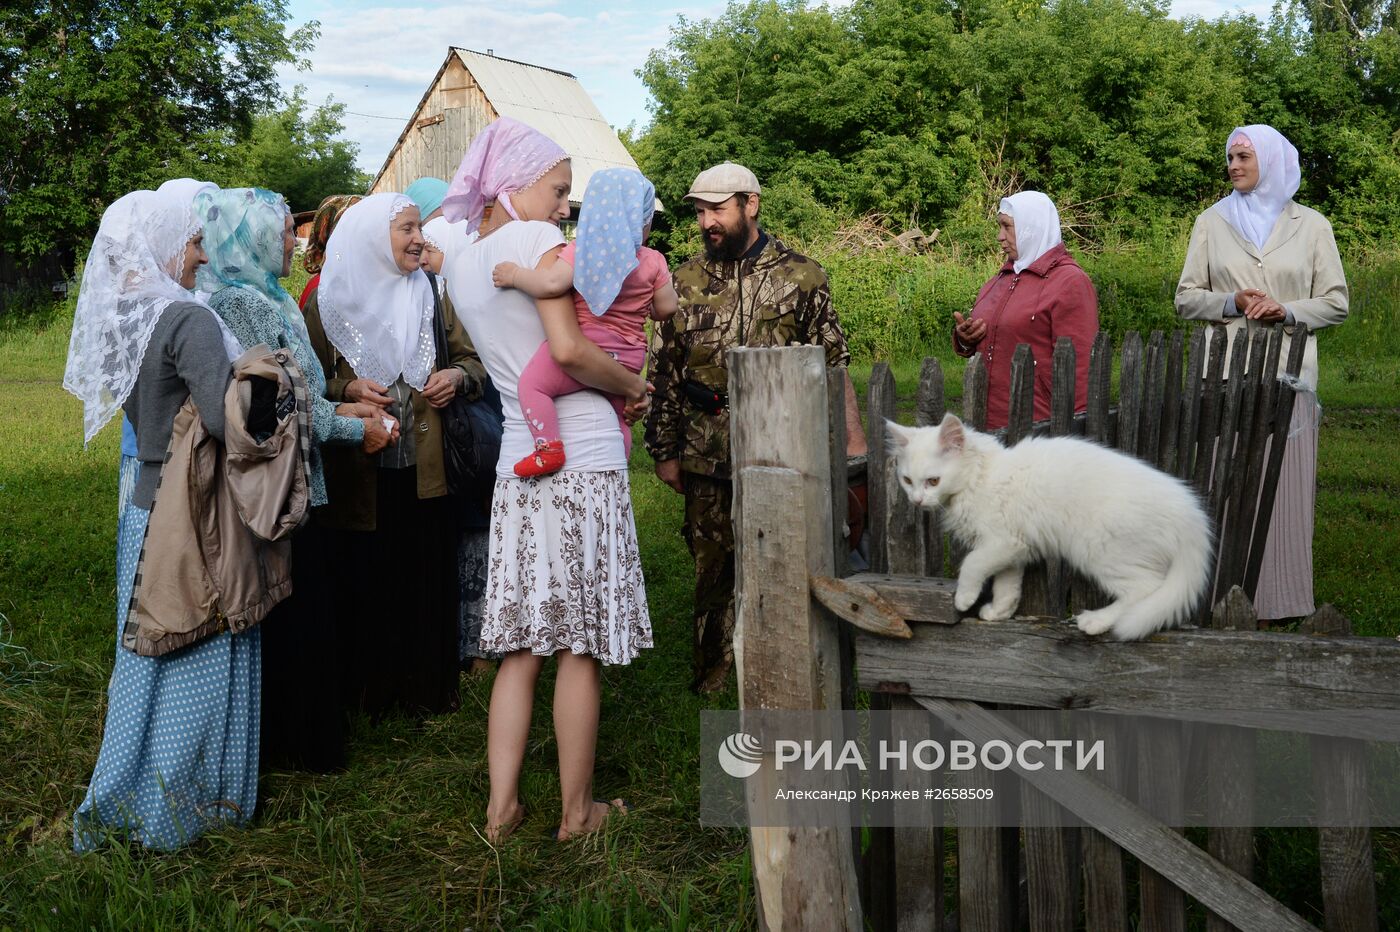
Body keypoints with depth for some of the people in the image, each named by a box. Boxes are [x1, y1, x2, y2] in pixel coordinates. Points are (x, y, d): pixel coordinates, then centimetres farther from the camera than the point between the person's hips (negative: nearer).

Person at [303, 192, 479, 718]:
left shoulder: (430, 296, 8)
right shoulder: (329, 303, -1)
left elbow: (467, 357, 14)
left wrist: (456, 377, -7)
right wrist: (347, 390, -17)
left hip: (424, 470, 3)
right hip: (357, 472, -2)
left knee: (425, 581, 6)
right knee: (362, 587, 4)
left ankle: (424, 688, 21)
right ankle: (364, 691, 19)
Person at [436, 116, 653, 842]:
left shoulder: (458, 261, 16)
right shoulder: (536, 240, -8)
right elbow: (568, 349, -19)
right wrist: (632, 385, -4)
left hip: (518, 465, 7)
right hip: (583, 460, -7)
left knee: (521, 645, 11)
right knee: (581, 646, 3)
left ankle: (501, 807, 13)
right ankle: (576, 811, 14)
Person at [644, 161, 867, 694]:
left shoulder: (801, 276, 1)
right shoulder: (686, 282, 8)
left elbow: (832, 365, 3)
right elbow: (665, 374, 10)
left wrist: (853, 438, -3)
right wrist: (665, 451, 8)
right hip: (708, 464, 2)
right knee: (712, 570, 9)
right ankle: (713, 678, 22)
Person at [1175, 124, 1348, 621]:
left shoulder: (1311, 225, 8)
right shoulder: (1212, 222, 10)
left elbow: (1335, 302, 7)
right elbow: (1187, 297, 7)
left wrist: (1288, 310, -11)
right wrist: (1231, 302, -11)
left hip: (1287, 374, 0)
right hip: (1225, 372, 0)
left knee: (1285, 486, 0)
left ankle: (1280, 598, 9)